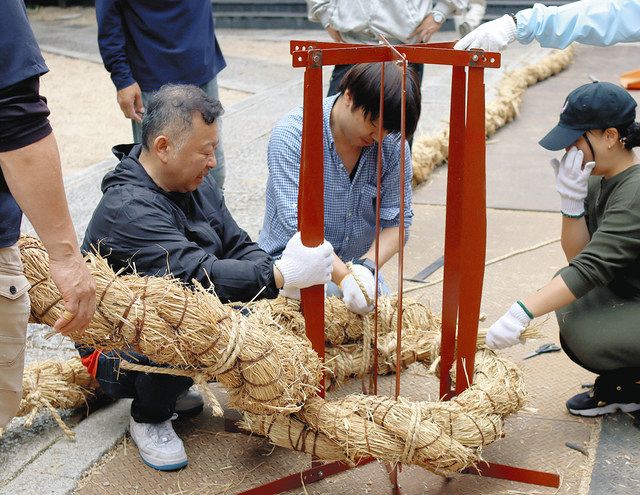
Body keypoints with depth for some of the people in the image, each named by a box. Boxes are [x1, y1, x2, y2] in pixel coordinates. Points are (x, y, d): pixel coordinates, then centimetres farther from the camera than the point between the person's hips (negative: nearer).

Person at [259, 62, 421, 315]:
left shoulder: (392, 143, -5)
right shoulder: (292, 134, -18)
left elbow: (398, 221, -4)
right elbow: (296, 222, -26)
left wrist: (367, 265, -25)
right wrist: (344, 277, -38)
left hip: (355, 265, 4)